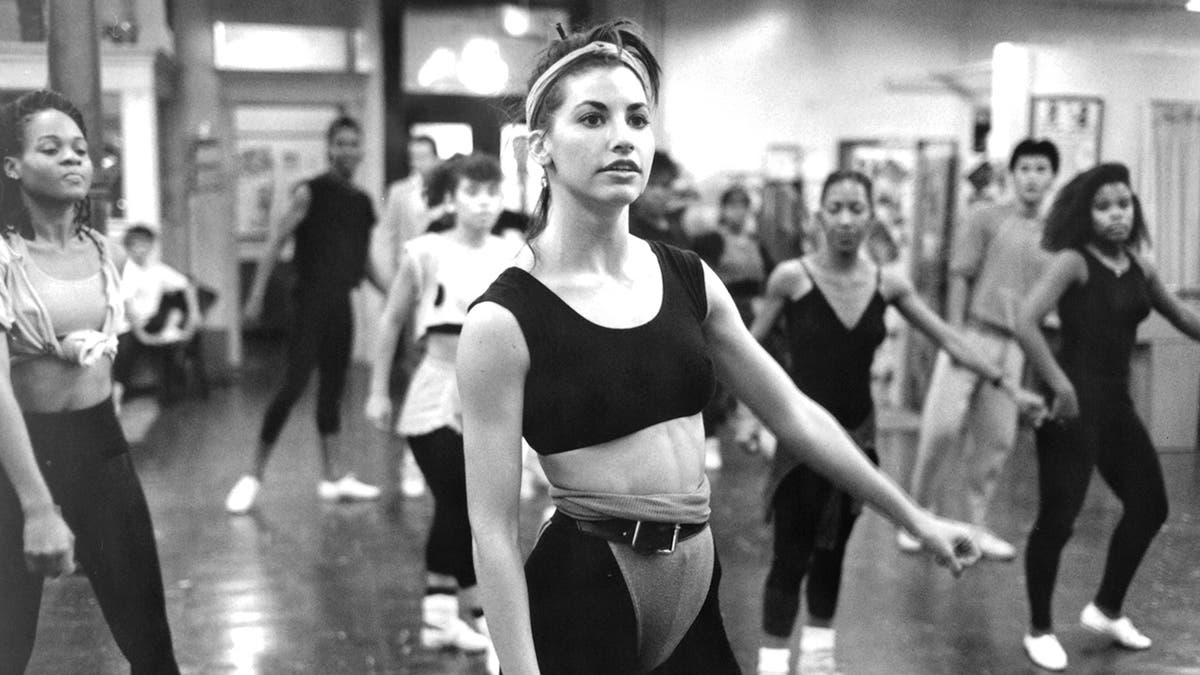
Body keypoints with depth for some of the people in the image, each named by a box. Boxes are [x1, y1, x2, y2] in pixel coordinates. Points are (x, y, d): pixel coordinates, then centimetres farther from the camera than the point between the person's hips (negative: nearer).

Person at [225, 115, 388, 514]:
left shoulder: (362, 203, 12)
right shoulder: (311, 192, -6)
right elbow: (276, 242, -10)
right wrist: (257, 295, -16)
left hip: (341, 303, 6)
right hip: (311, 300, -6)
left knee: (333, 389, 11)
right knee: (293, 386, -11)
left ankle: (334, 478, 18)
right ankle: (254, 476, -2)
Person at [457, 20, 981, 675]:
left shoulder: (688, 278, 3)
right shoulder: (503, 321, -13)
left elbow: (794, 413, 10)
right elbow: (493, 529, -12)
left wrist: (913, 517, 13)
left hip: (695, 596, 5)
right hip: (579, 598, -5)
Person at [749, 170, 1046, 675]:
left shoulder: (888, 282, -3)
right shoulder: (792, 276, -13)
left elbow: (949, 340, 4)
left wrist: (1010, 387, 3)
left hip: (858, 434, 4)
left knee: (832, 551, 16)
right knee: (790, 557, -4)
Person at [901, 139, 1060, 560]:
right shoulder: (986, 218, 1)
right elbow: (960, 277, -3)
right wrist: (955, 333, -11)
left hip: (1013, 346, 4)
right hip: (972, 333, -4)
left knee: (997, 438, 5)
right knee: (942, 425, -10)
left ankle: (974, 522, 18)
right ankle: (919, 513, 7)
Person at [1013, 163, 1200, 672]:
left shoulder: (1138, 267, 9)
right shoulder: (1073, 261, -12)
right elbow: (1024, 323, -24)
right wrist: (1061, 387, -23)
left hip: (1116, 402, 8)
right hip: (1074, 402, -8)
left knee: (1150, 506, 15)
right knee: (1058, 519, -7)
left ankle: (1106, 610, 33)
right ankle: (1039, 630, 12)